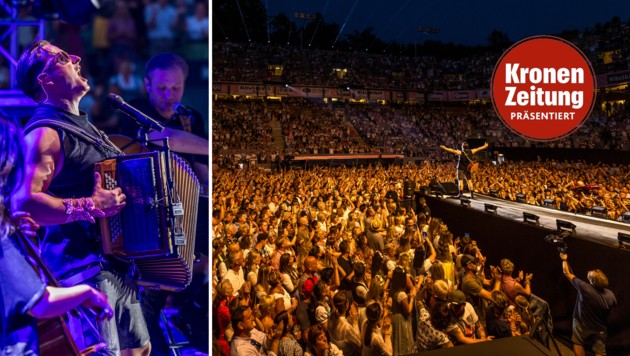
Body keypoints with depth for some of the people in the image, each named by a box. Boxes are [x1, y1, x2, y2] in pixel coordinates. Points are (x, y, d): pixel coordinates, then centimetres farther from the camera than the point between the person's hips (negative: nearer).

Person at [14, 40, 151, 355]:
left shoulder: (81, 126, 16)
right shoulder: (46, 132, -13)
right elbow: (24, 201, -26)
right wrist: (89, 207, -30)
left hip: (113, 262, 9)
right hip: (81, 263, -9)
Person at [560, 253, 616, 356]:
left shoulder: (585, 288, -31)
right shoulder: (610, 295, -22)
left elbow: (567, 273, -19)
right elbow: (613, 305, 2)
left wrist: (564, 259, -3)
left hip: (582, 324, -3)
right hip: (600, 328, 3)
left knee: (578, 343, 19)